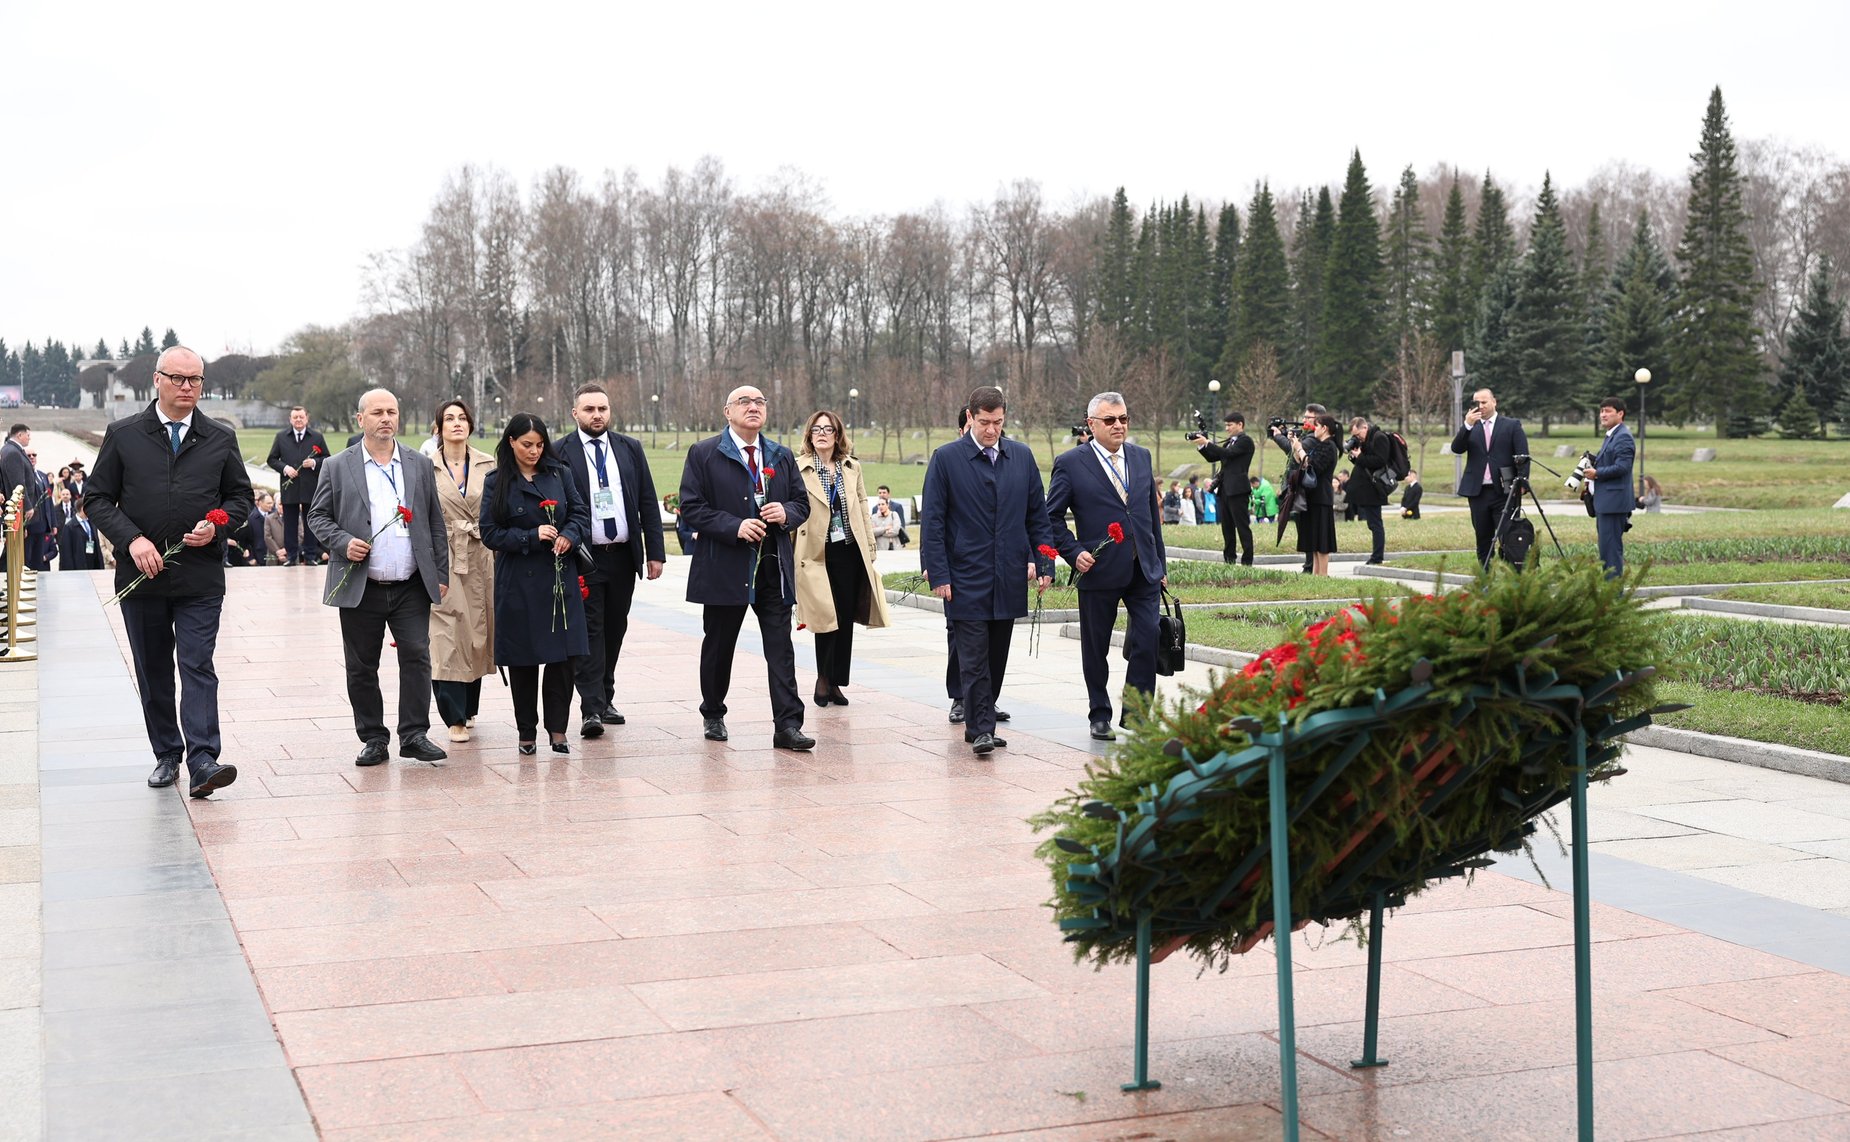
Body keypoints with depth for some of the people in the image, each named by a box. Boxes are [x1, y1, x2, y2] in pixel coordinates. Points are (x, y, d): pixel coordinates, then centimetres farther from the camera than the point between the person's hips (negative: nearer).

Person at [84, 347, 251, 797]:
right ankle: (166, 756, 21)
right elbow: (97, 498, 3)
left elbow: (241, 496, 14)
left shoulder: (220, 439, 6)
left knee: (198, 666, -10)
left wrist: (216, 525, -7)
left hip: (201, 576, -1)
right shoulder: (122, 435, 3)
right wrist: (132, 539, -12)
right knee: (153, 672, 10)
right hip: (141, 574, 1)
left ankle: (202, 761, -17)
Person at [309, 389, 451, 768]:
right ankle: (373, 739, 15)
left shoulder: (420, 466, 10)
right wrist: (343, 543, -12)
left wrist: (441, 575, 7)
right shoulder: (337, 467, 4)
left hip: (411, 588, 1)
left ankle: (414, 735, 4)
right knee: (361, 667, 5)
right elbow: (318, 516, 6)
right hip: (360, 589, -1)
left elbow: (435, 523, 11)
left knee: (417, 658, -5)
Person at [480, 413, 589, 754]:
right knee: (523, 659, 3)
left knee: (564, 655, -4)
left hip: (559, 577, 2)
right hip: (518, 582, -2)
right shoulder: (496, 482, 0)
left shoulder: (560, 474, 7)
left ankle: (557, 729, 6)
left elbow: (581, 512, 8)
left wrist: (568, 535, -12)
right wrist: (532, 536, -14)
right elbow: (490, 533, -4)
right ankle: (526, 732, 14)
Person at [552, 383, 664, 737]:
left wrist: (655, 552, 3)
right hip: (583, 558, -4)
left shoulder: (630, 448, 8)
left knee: (614, 630, 12)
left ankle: (605, 699, 24)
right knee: (588, 631, -7)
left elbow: (648, 503, 9)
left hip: (623, 557, 4)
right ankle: (592, 709, -9)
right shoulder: (559, 452, -3)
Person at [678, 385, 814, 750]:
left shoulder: (781, 456, 13)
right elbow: (692, 508, -7)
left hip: (774, 568, 3)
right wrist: (734, 527, -18)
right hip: (724, 569, -3)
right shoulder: (704, 454, -1)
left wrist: (786, 513, -7)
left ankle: (788, 725, -7)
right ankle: (713, 716, 29)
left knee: (781, 648, -5)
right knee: (718, 647, 10)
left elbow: (802, 503, 16)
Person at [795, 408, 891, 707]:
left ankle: (836, 682, 15)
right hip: (818, 553, -4)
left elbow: (863, 510, 13)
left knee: (847, 618, 5)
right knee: (828, 617, -6)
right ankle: (823, 678, 11)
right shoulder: (798, 469, -3)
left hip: (850, 551, 4)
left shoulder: (852, 467, 10)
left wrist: (870, 549, 9)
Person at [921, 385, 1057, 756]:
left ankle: (981, 721, 20)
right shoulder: (946, 458, -3)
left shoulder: (1022, 457, 8)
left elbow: (1037, 514, 13)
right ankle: (980, 729, -6)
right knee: (974, 657, -7)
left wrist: (1044, 563, 5)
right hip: (967, 579, -4)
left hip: (1009, 577, 4)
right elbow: (932, 521, -4)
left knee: (996, 657, 9)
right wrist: (938, 574, -10)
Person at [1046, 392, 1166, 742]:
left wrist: (1159, 563, 14)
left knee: (1149, 641, -7)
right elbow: (1052, 516, -1)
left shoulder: (1142, 457, 10)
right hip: (1099, 570, -3)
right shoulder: (1070, 463, -4)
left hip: (1143, 570, 3)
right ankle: (1099, 716, 23)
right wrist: (1074, 553, -12)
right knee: (1096, 648, 8)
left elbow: (1152, 512, 15)